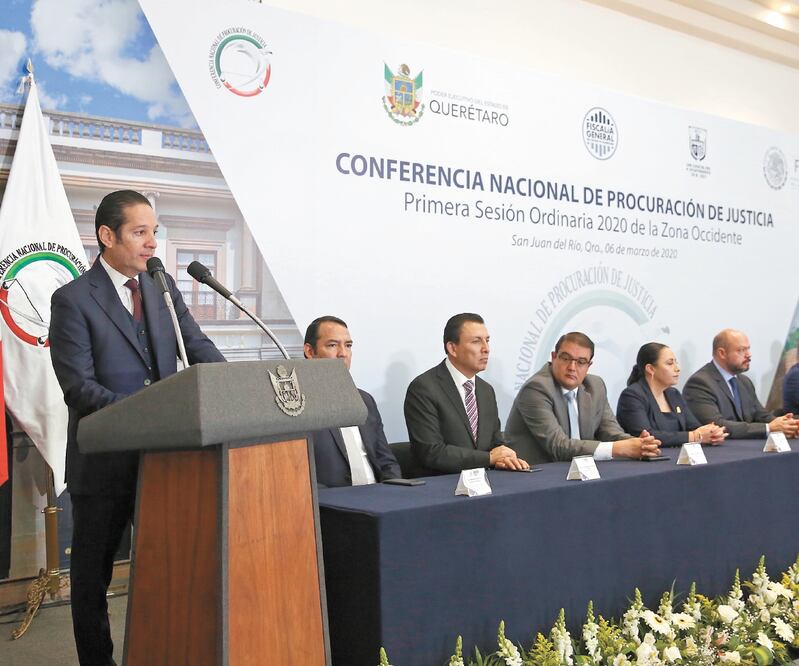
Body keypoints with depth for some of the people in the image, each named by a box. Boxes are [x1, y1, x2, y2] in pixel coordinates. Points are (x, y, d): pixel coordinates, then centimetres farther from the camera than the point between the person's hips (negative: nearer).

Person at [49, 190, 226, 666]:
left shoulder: (163, 287, 7)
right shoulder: (73, 300, -10)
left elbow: (198, 348, 1)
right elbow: (79, 387, -17)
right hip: (106, 460, -5)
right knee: (94, 569, 11)